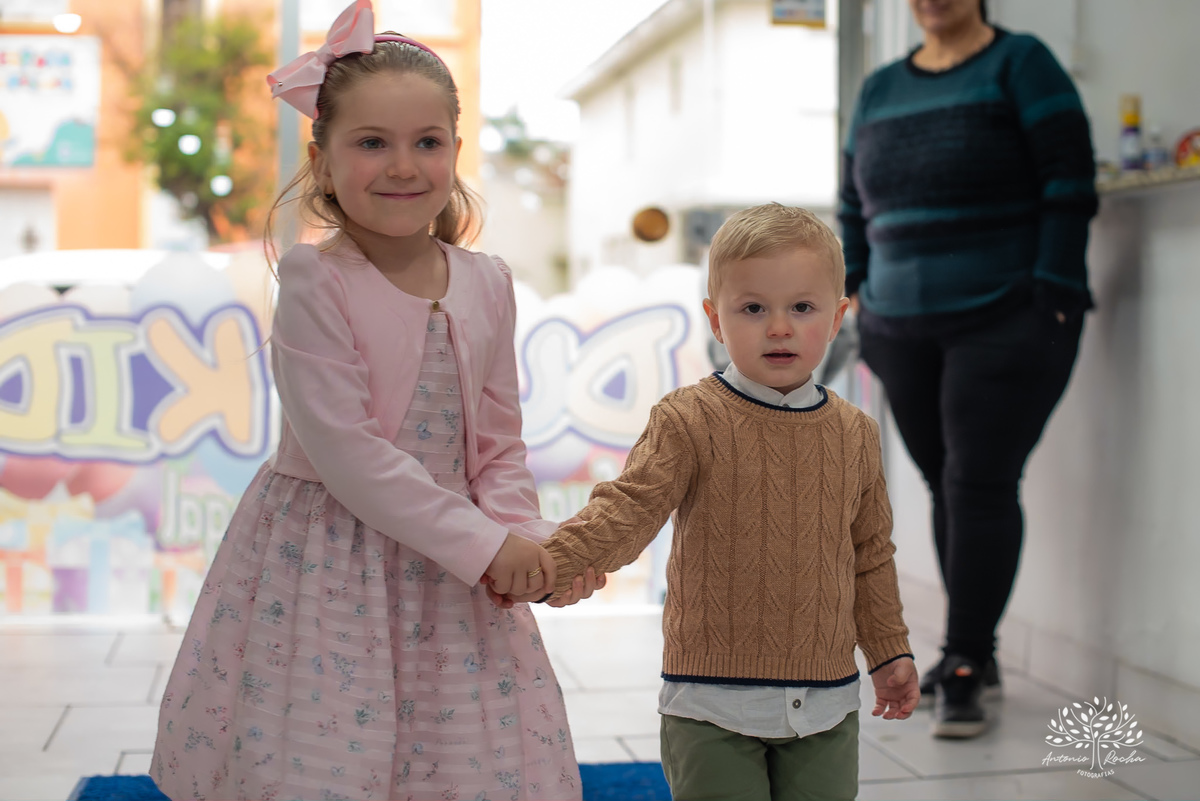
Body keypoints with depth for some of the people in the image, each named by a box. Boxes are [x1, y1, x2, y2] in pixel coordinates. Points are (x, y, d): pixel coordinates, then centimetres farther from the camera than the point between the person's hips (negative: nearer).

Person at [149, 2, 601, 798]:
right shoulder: (314, 280, -13)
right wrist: (481, 542, -18)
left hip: (452, 574, 5)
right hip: (327, 562, -4)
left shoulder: (486, 283, 3)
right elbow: (345, 450, -19)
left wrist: (522, 534, -11)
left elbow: (500, 444, 8)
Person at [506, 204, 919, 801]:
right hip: (714, 705, -4)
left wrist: (889, 650, 19)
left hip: (826, 703, 4)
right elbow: (628, 508, -19)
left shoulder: (855, 435, 5)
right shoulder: (688, 422, -9)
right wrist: (547, 563, -35)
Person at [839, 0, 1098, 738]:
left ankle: (964, 669, -3)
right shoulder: (880, 90, 14)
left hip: (1005, 320, -5)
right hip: (904, 330, 5)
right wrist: (850, 295, 9)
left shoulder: (1019, 64, -2)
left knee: (980, 485, -9)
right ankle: (976, 654, 18)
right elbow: (855, 206, 17)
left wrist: (1053, 293, -15)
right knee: (945, 485, 7)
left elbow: (1069, 184, -8)